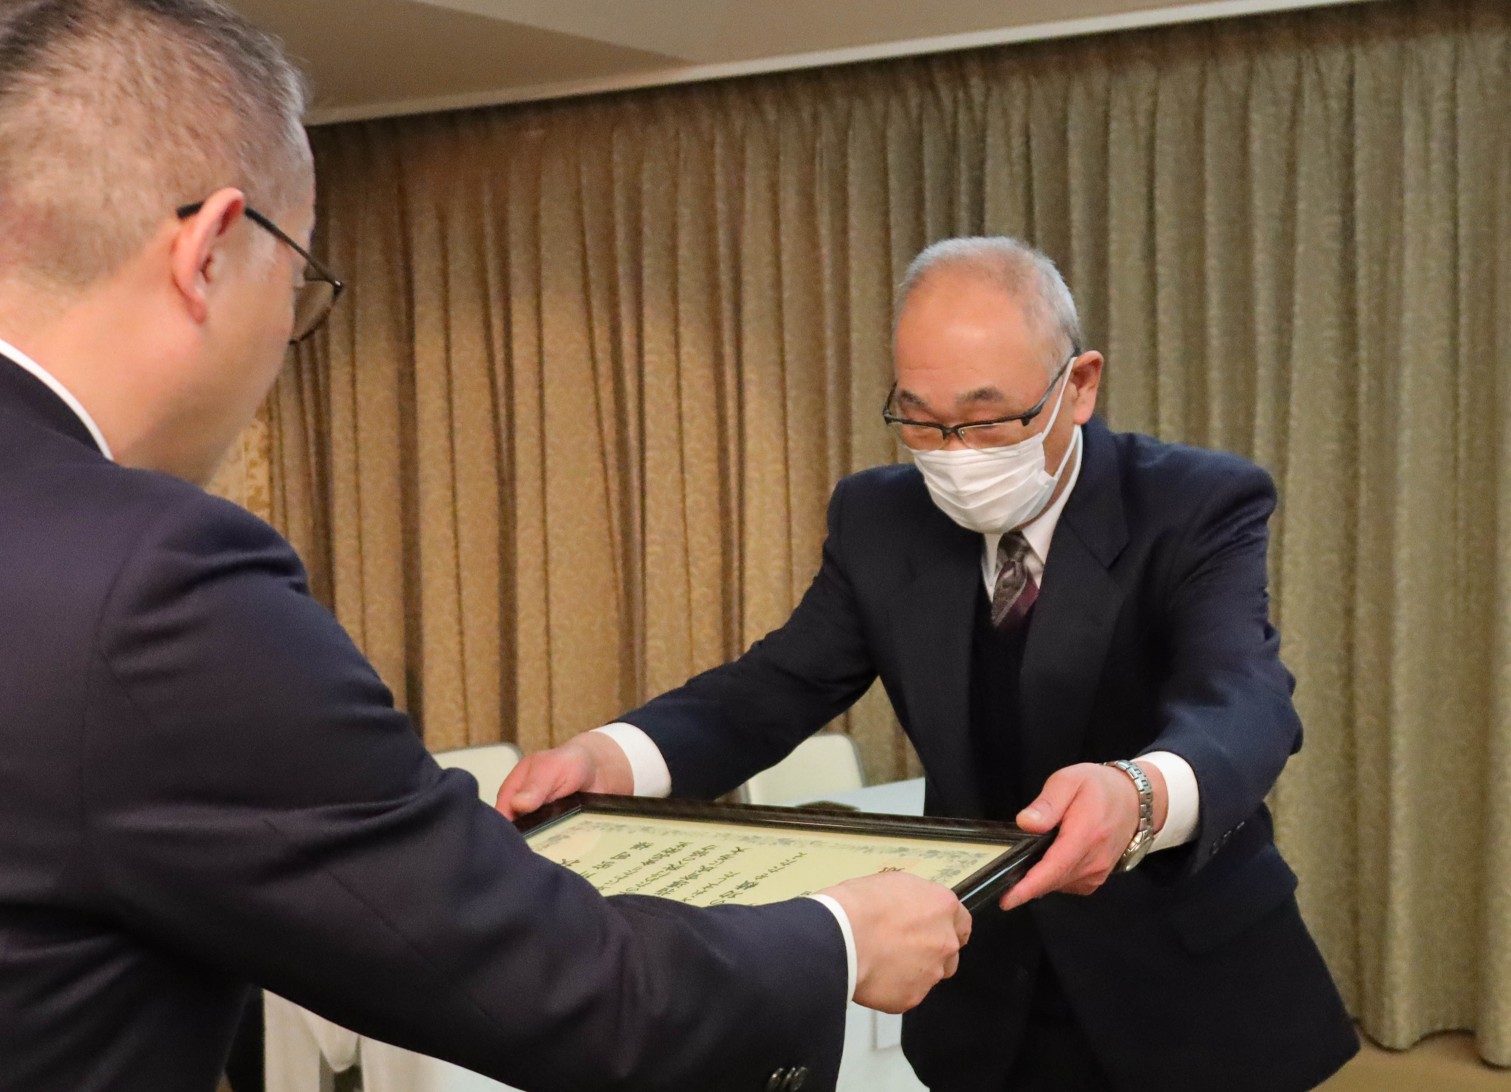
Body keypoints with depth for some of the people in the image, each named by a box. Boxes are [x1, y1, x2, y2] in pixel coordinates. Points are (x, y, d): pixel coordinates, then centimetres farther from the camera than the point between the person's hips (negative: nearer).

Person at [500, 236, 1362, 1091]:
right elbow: (773, 690, -8)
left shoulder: (1202, 506, -17)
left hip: (1188, 992, -3)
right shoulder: (879, 521, -4)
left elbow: (1243, 703, -33)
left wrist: (1138, 797, -57)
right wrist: (607, 757, -29)